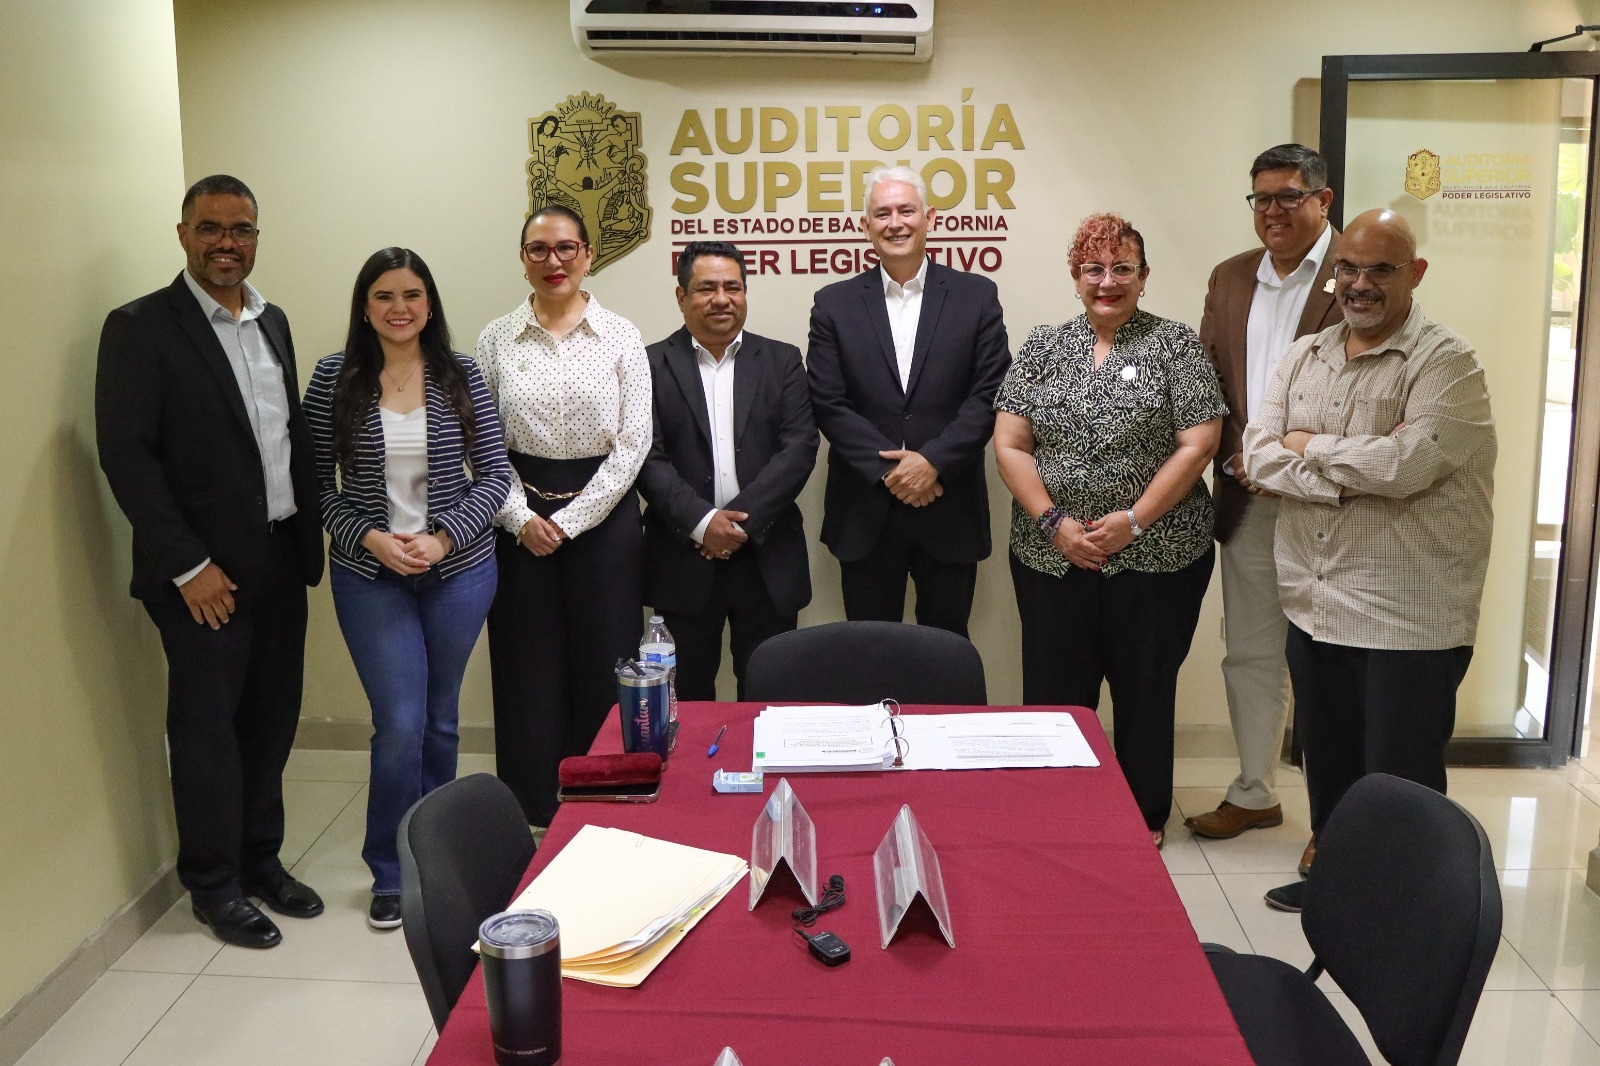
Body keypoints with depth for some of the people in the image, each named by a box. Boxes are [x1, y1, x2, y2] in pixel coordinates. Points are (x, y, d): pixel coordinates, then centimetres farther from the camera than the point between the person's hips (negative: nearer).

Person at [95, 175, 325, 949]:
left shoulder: (272, 322, 12)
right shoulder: (141, 328, -8)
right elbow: (125, 455, -13)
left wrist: (309, 540, 9)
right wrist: (187, 566, -15)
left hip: (281, 561, 6)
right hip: (206, 571, -6)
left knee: (272, 719, 13)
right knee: (206, 727, 5)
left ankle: (261, 860, 29)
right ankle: (214, 885, 21)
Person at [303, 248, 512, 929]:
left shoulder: (462, 376, 0)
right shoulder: (333, 379, -2)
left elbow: (495, 473, -1)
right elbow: (318, 483, -1)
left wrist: (443, 538, -12)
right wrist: (370, 538, -14)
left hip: (459, 569, 1)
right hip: (370, 573, -1)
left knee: (439, 719, 12)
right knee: (400, 724, -6)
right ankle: (392, 874, 13)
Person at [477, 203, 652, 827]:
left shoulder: (620, 338, 0)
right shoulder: (496, 340, 4)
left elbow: (633, 442, -5)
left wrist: (570, 521, -9)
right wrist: (521, 518, -8)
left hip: (604, 515, -1)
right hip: (522, 523, 1)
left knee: (604, 669, 3)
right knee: (530, 673, 6)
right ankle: (534, 817, 19)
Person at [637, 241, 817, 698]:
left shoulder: (781, 361, 7)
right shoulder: (652, 365, 2)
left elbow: (800, 447, -3)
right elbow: (647, 456, -5)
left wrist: (743, 519, -13)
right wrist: (701, 521, -16)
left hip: (766, 555, 1)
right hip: (684, 560, -1)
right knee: (688, 694, 11)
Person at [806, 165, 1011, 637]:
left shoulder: (976, 296, 3)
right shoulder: (835, 304, 4)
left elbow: (990, 396, -3)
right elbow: (827, 403, -2)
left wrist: (932, 461, -14)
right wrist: (890, 472, -12)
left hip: (950, 511, 0)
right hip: (865, 515, 0)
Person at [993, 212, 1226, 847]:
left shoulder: (1174, 344, 0)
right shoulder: (1044, 347, 7)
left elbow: (1198, 444, -7)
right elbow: (1009, 445, 2)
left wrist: (1133, 520, -14)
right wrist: (1054, 522, -10)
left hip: (1156, 556, -2)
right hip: (1052, 557, 2)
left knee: (1145, 692, 9)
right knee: (1054, 692, 8)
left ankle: (1146, 817, 28)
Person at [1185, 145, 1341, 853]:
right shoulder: (1230, 278, 13)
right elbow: (1207, 380, 12)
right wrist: (1237, 457, -1)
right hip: (1248, 497, 6)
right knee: (1250, 654, 14)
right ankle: (1254, 794, 30)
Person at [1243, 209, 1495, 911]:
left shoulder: (1446, 363, -10)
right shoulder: (1303, 357, 8)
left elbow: (1404, 464, -24)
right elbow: (1259, 456, -2)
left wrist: (1309, 445, -9)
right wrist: (1350, 477, -17)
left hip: (1410, 618, -6)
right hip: (1314, 603, 6)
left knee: (1400, 785, 5)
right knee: (1328, 761, 21)